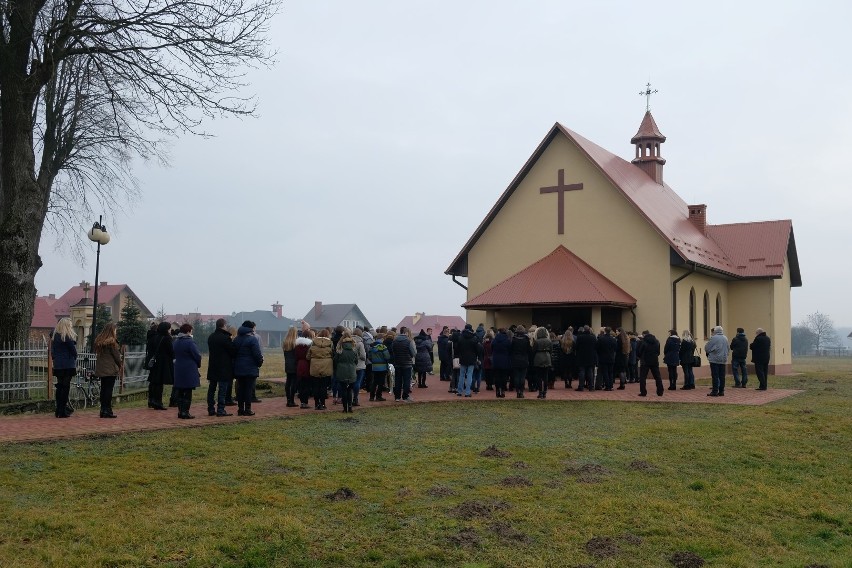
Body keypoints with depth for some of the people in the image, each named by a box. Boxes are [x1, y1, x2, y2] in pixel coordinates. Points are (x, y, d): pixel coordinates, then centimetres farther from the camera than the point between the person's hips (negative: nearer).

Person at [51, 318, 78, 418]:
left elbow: (52, 351, 15)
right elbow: (73, 350, -7)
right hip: (68, 365, -7)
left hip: (57, 365, 7)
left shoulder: (54, 336, 10)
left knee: (59, 387, 12)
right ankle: (62, 411, -4)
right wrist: (75, 361, 10)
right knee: (66, 387, -4)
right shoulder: (68, 336, -11)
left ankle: (58, 410, 16)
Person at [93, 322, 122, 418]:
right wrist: (120, 365, 7)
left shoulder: (98, 341, 9)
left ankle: (103, 410, 13)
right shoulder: (112, 341, -13)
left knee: (103, 389, 11)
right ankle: (107, 411, -6)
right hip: (110, 369, -7)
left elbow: (97, 353, 16)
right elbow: (116, 355, -8)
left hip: (101, 369, 7)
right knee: (109, 389, -5)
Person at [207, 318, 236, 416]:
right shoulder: (225, 338, -16)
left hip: (212, 367, 7)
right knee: (222, 390, -3)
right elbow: (233, 351, -12)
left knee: (211, 389, 12)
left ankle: (211, 409, 15)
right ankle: (220, 410, -4)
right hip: (224, 368, -7)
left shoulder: (210, 337, 9)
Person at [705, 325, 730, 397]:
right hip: (723, 360, 6)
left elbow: (707, 348, -8)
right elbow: (728, 349, 16)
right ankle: (721, 391, 11)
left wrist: (708, 352, 12)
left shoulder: (714, 338, -12)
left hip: (715, 359, -6)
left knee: (715, 376, -4)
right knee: (722, 376, 9)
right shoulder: (725, 338, 7)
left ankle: (715, 391, -4)